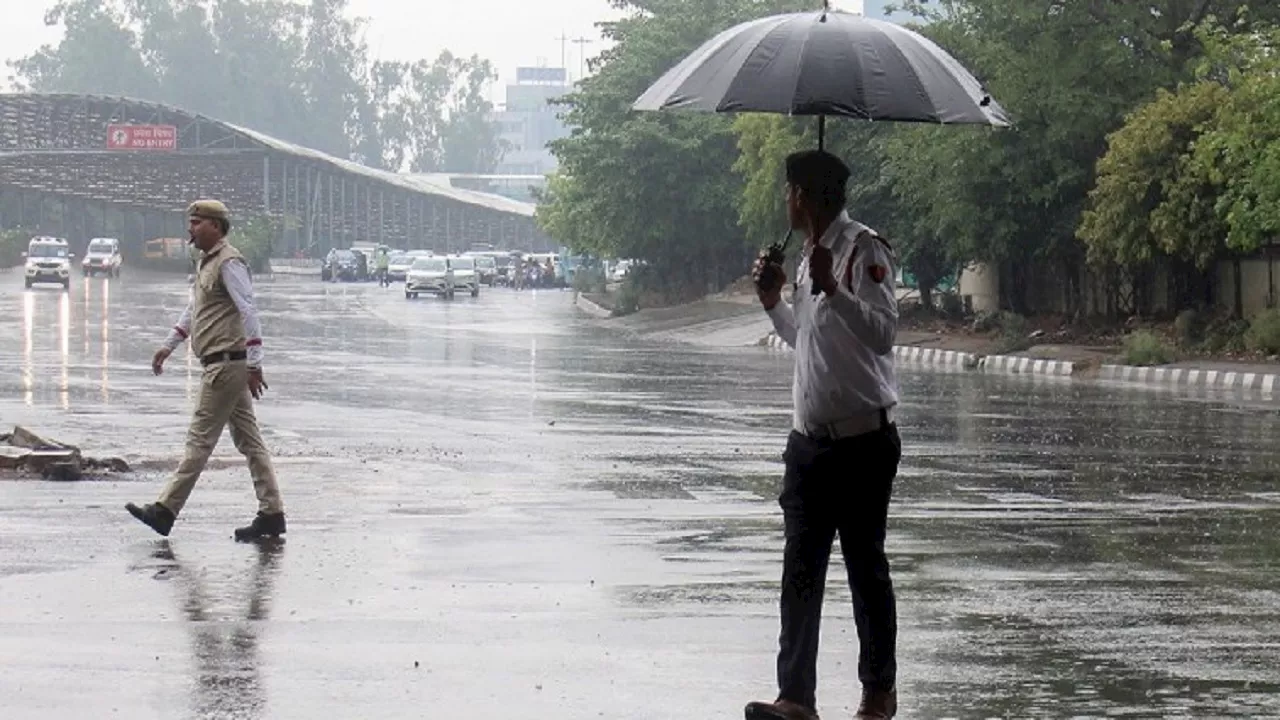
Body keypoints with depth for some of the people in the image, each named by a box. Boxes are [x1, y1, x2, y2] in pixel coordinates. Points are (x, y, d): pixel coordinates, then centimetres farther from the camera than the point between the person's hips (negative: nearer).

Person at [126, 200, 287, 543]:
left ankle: (166, 511, -5)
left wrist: (254, 363, -22)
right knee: (248, 441, 7)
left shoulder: (229, 262, -12)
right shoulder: (207, 263, 19)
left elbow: (249, 312, -19)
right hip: (221, 364, 10)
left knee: (200, 440, -7)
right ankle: (271, 514, 7)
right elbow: (192, 312, 31)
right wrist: (168, 347, 30)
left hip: (226, 363, -10)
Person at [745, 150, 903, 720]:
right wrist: (774, 303, 13)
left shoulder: (863, 250, -12)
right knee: (800, 571, 1)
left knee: (866, 567, 2)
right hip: (810, 439, 8)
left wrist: (831, 290, -33)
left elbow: (883, 331, -25)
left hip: (862, 442, -8)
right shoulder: (810, 256, 15)